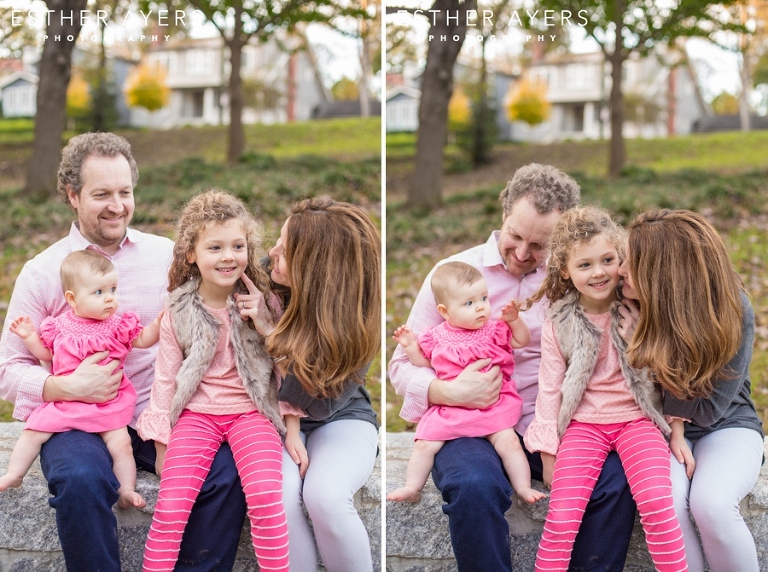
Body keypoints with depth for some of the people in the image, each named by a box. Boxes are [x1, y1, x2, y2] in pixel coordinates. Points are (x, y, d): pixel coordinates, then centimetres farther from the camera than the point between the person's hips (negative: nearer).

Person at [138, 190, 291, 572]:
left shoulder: (263, 300, -1)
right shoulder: (179, 312, -1)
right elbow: (166, 376, 4)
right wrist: (161, 444, 3)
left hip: (251, 410, -1)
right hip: (197, 411, 1)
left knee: (265, 498, -24)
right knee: (171, 505, -16)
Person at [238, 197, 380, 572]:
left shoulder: (354, 322, -23)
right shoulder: (264, 276, -17)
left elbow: (319, 404, -23)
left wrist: (272, 333, -30)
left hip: (341, 417, -2)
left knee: (324, 497, -32)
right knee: (276, 496, -30)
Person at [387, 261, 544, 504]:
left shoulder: (495, 330, 4)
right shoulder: (436, 338, 4)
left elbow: (522, 341, 12)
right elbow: (424, 364, 16)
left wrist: (514, 320, -3)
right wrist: (410, 346, 2)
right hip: (449, 408, 1)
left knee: (508, 441, -17)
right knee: (425, 444, -7)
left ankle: (523, 487, -5)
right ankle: (412, 487, 8)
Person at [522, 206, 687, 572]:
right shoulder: (558, 325, 1)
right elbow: (550, 389, 4)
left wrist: (677, 427, -1)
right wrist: (548, 453, 0)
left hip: (636, 418, 0)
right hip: (583, 423, 1)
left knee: (656, 504, -23)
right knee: (562, 516, -15)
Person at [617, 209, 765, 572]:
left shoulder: (732, 310, -21)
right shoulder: (629, 308, -14)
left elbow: (708, 409, -18)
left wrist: (643, 350, -23)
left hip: (726, 425, -2)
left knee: (711, 503, -32)